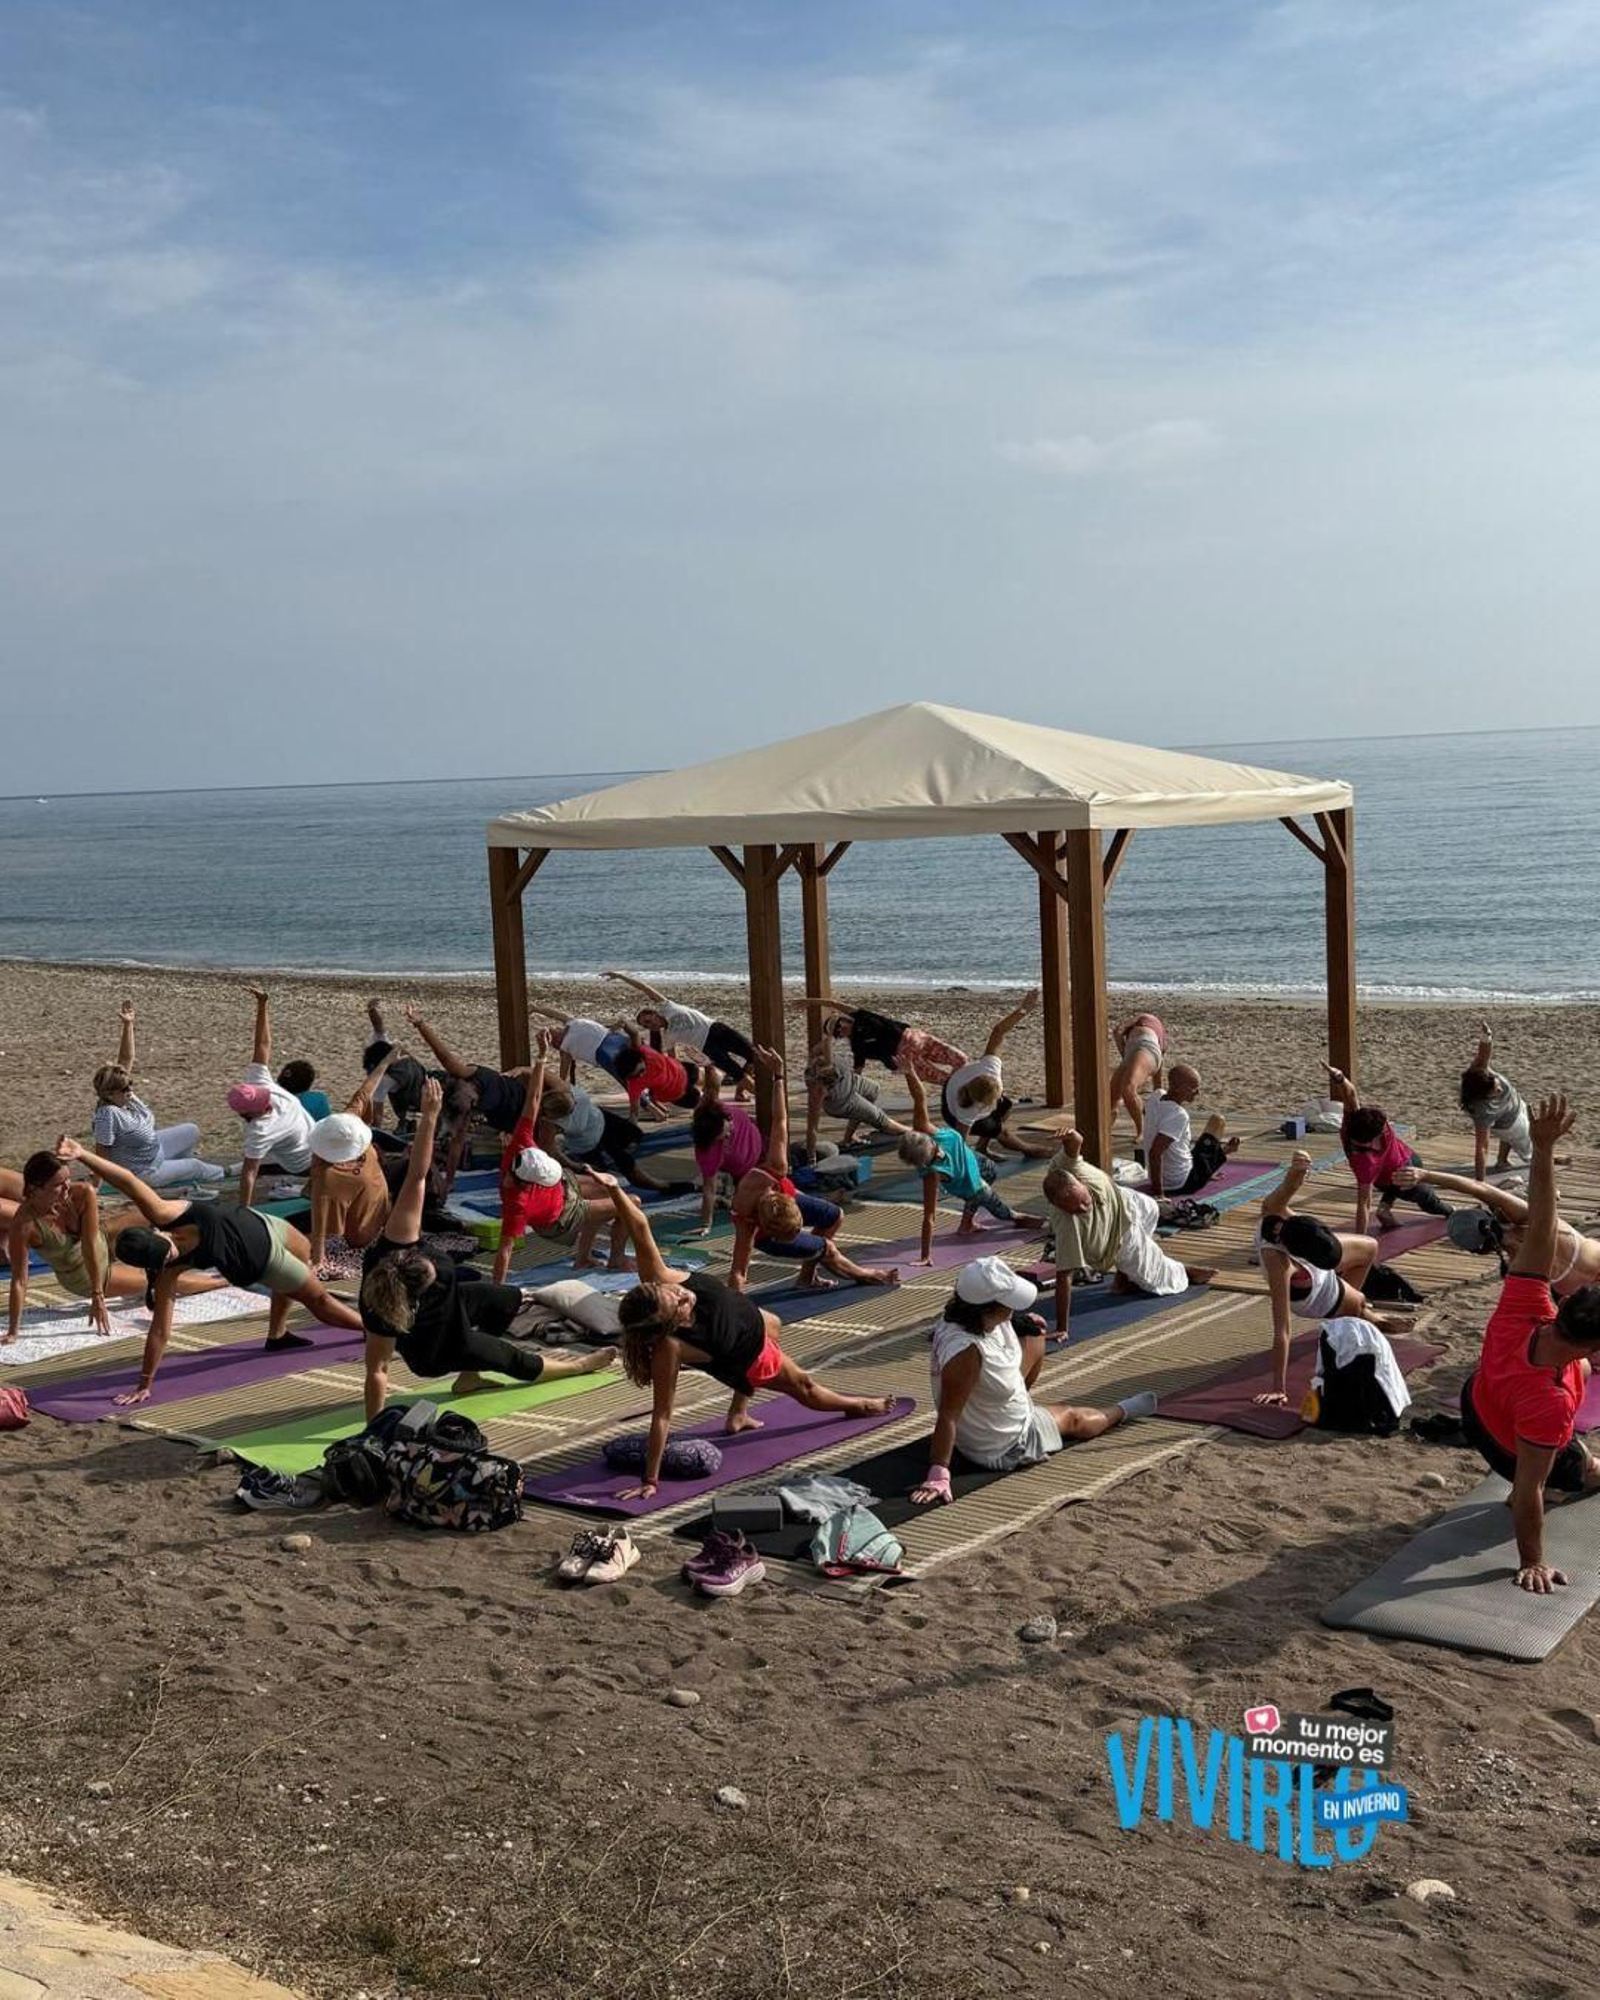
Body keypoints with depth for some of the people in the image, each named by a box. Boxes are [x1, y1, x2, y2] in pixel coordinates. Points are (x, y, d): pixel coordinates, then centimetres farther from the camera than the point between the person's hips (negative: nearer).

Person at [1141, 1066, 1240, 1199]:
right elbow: (1154, 1153, -36)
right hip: (1182, 1185, -7)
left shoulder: (1156, 1097, -7)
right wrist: (1158, 1192, -32)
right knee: (1218, 1120, 9)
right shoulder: (1178, 1115, -29)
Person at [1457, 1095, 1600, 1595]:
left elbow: (1539, 1227, -40)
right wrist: (1531, 1562, -28)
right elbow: (1528, 1490, -39)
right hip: (1514, 1449, -5)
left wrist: (1543, 1149, -48)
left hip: (1477, 1399, 5)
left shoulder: (1523, 1309, -39)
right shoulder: (1550, 1404, -49)